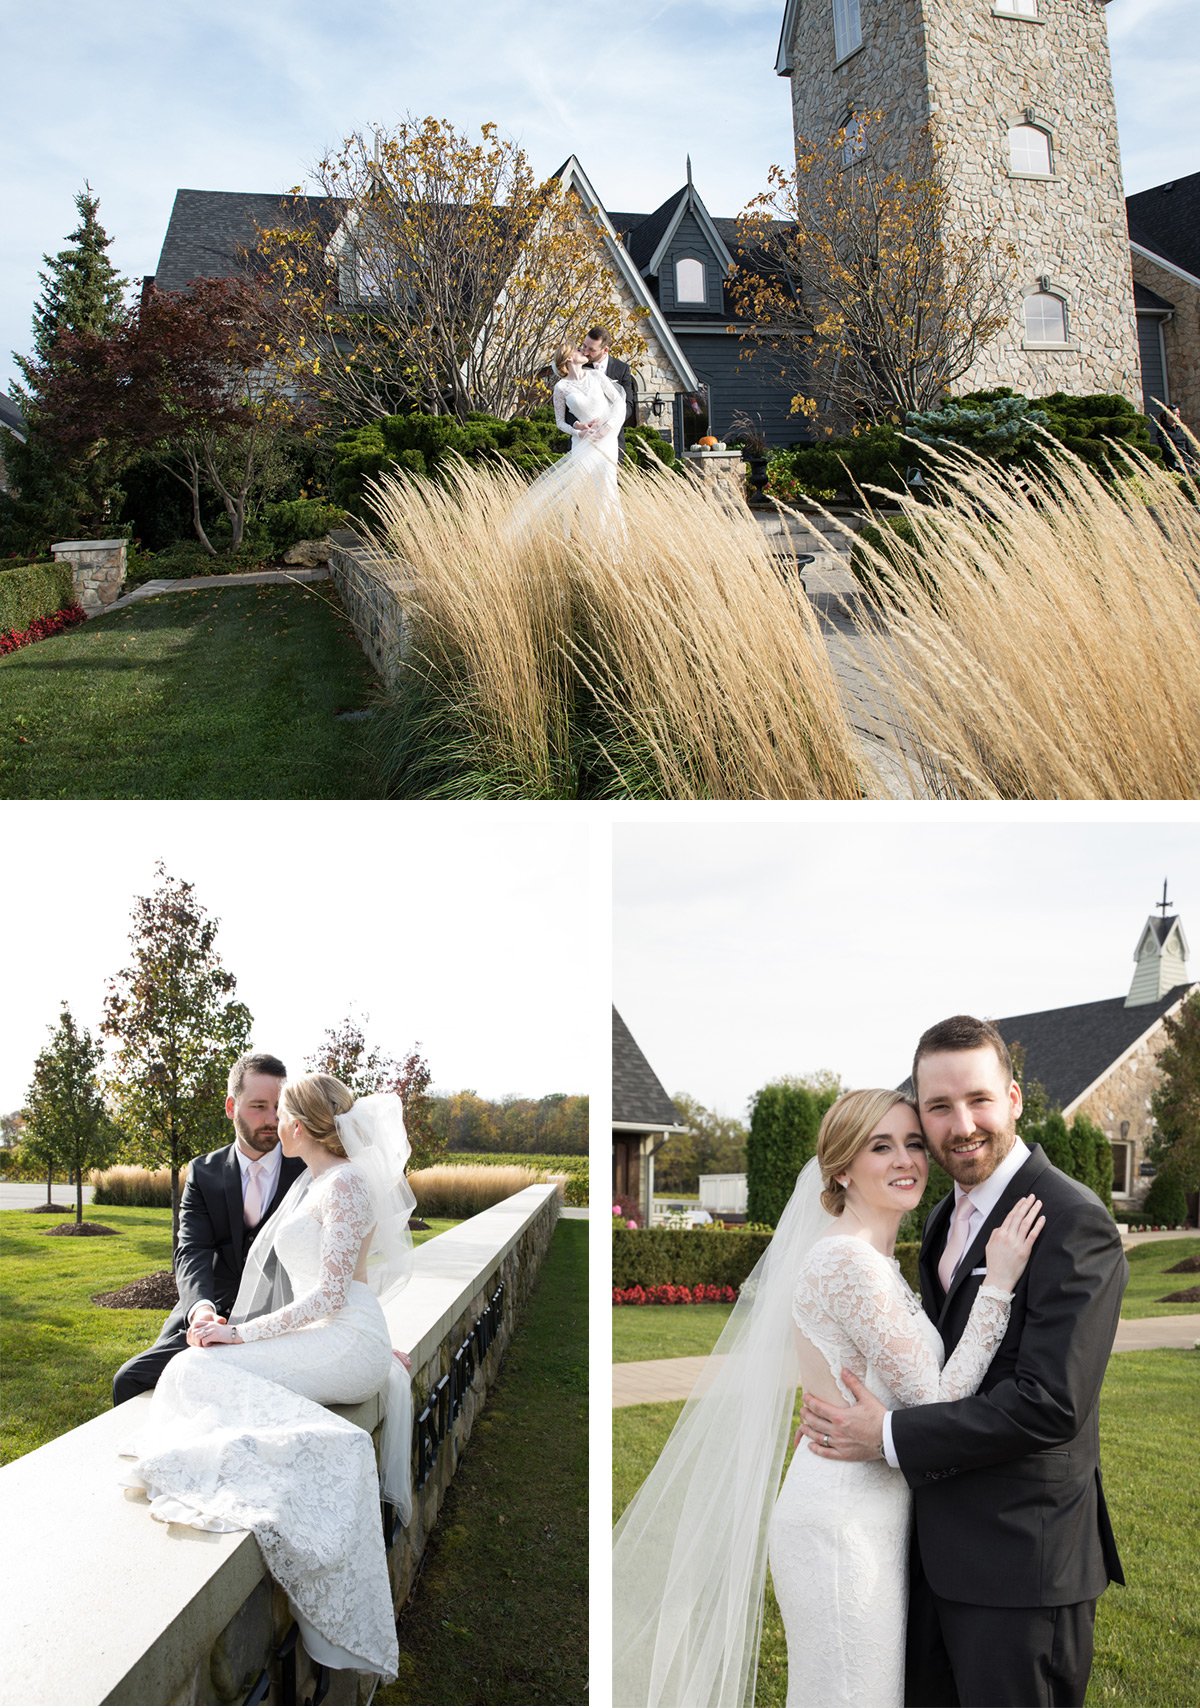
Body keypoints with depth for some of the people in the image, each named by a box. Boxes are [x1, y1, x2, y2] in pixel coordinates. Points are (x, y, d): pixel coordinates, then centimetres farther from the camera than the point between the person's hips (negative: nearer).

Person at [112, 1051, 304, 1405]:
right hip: (211, 1316, 3)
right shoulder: (204, 1173, 7)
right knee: (130, 1379, -11)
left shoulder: (308, 1170, 0)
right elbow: (192, 1252, -5)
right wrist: (201, 1308, -27)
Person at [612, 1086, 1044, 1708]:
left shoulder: (876, 1263, 11)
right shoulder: (849, 1262, -20)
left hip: (871, 1519, 10)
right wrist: (997, 1284, -18)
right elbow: (933, 1404, -19)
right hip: (842, 1529, -10)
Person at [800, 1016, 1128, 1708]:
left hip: (1021, 1560, -8)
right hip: (941, 1548, 8)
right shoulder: (947, 1216, 10)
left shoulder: (1073, 1221, -19)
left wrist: (890, 1436, -19)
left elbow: (1051, 1403, -25)